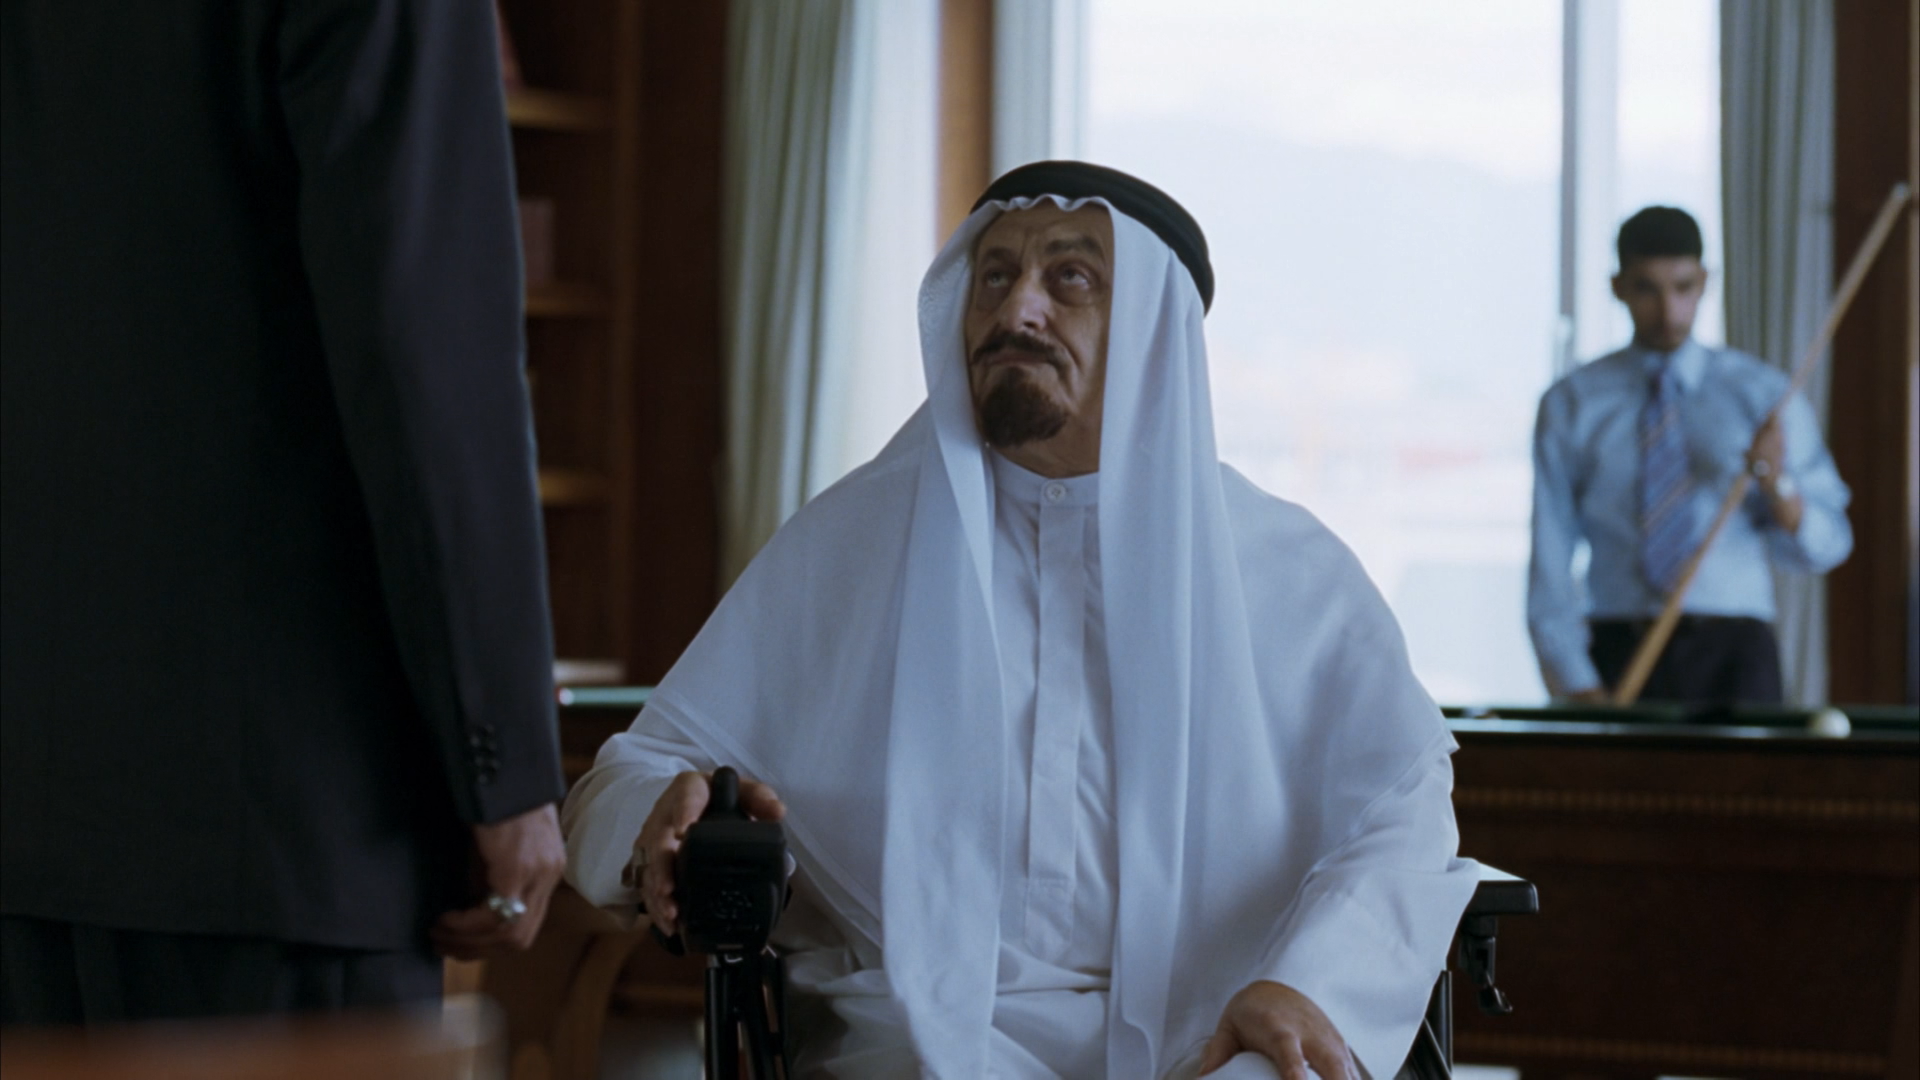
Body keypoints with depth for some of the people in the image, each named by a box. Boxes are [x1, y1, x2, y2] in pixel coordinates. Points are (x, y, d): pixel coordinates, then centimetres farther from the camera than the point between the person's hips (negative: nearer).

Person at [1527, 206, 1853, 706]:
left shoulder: (1763, 395, 7)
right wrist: (1575, 681, -6)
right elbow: (1550, 556, 3)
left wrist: (1779, 486, -15)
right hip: (1618, 650, 0)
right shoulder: (1571, 405, 6)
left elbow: (1826, 548, 4)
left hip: (1732, 649, 0)